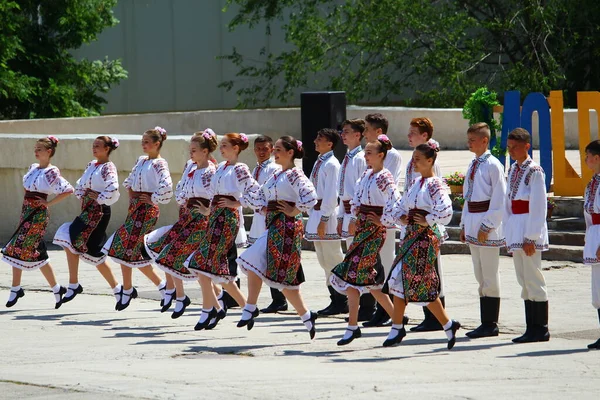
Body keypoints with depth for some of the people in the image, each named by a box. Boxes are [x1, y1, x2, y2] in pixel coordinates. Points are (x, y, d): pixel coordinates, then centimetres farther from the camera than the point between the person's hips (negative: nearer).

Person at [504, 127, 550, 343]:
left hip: (530, 227, -8)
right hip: (514, 227, 8)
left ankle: (541, 329, -1)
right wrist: (508, 233, 15)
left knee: (533, 278, -6)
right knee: (524, 281, 9)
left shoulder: (534, 171, -10)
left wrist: (531, 237, -16)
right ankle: (532, 328, 13)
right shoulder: (513, 170, 13)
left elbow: (538, 206, -14)